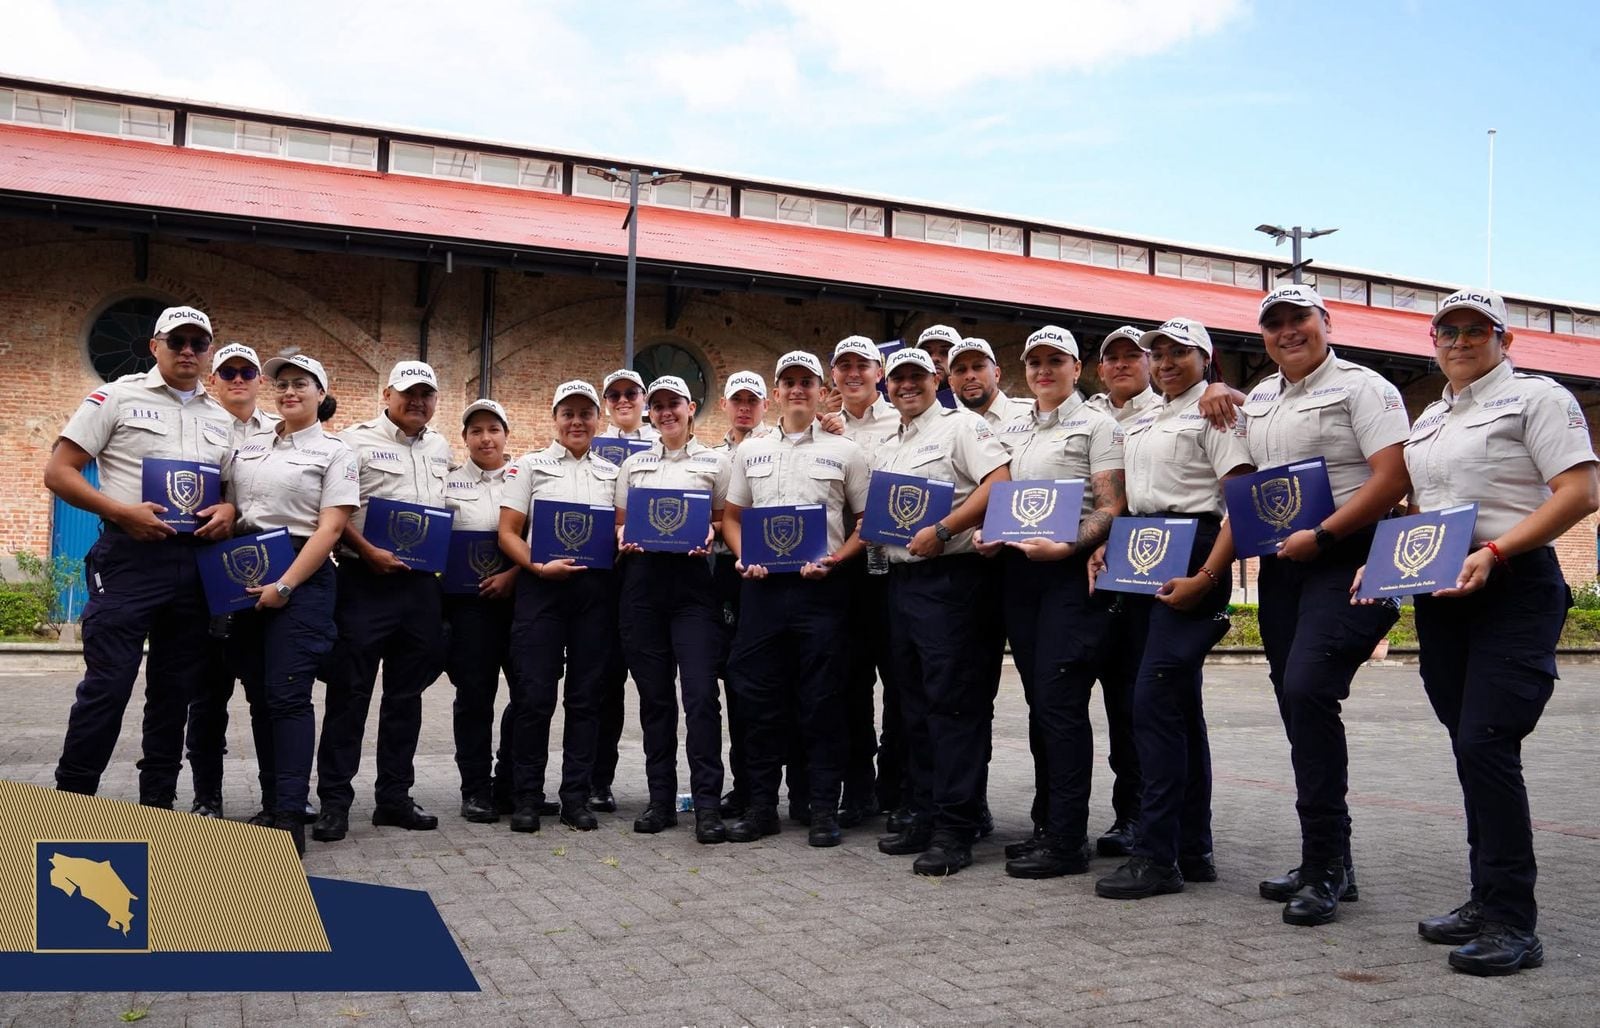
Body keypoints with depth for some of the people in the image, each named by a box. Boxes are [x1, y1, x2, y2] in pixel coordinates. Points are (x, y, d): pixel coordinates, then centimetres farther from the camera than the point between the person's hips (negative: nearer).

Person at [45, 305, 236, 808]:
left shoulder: (221, 417, 14)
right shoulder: (118, 397, 1)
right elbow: (58, 471, -3)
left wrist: (228, 510, -4)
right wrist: (121, 512, -16)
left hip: (196, 561, 5)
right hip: (129, 557, -5)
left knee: (176, 690, 10)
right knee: (107, 685, -7)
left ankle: (157, 804, 20)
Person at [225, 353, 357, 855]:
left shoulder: (334, 451, 0)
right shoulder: (250, 443, 15)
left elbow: (330, 528, -8)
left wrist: (285, 586, -15)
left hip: (302, 576, -5)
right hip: (247, 576, 5)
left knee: (288, 695, -10)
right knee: (259, 693, 8)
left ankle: (291, 818, -8)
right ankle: (271, 802, 18)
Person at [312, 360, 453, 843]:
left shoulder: (440, 447, 15)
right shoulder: (357, 440, -3)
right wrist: (367, 551, -18)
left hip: (422, 584, 6)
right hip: (367, 581, -6)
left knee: (406, 695, 11)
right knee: (349, 692, -2)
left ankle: (394, 798, 20)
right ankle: (334, 801, 6)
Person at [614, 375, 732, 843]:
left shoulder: (714, 461, 9)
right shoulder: (634, 464, 17)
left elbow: (726, 521, 9)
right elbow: (619, 521, 17)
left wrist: (709, 535, -12)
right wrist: (623, 537, -4)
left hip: (693, 580, -3)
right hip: (643, 579, 3)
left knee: (701, 691, -11)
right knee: (654, 694, 5)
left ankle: (707, 804, -8)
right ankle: (661, 799, 13)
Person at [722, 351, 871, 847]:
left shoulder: (844, 451, 6)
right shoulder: (750, 451, 14)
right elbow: (732, 516, 17)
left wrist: (836, 559, -10)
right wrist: (744, 557, -1)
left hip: (821, 587, -2)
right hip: (762, 585, 3)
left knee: (821, 699, 1)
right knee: (758, 698, 5)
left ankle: (824, 809, 9)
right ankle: (761, 805, 15)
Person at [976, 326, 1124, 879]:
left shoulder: (1096, 426, 0)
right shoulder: (1011, 431, 18)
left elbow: (1111, 507, -8)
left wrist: (1065, 546, -22)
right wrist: (989, 535, 2)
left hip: (1071, 571, -6)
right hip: (1019, 570, 6)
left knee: (1059, 701, -9)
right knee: (1038, 702, 10)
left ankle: (1066, 841, -3)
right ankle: (1047, 823, 19)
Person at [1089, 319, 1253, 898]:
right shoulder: (1143, 420, 21)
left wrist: (1206, 578, -20)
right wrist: (1105, 546, 5)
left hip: (1190, 554, -8)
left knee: (1154, 700, -14)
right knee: (1179, 704, 10)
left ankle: (1156, 856, -10)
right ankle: (1193, 850, 16)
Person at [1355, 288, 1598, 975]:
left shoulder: (1536, 397, -2)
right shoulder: (1428, 421, 20)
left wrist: (1494, 550, -22)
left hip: (1515, 590, -7)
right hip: (1439, 596, 7)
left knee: (1486, 744, -15)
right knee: (1469, 748, 9)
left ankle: (1512, 924, -8)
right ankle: (1488, 899, 18)